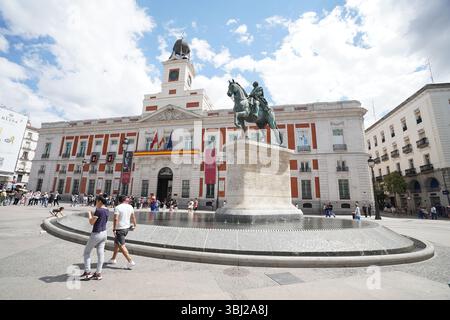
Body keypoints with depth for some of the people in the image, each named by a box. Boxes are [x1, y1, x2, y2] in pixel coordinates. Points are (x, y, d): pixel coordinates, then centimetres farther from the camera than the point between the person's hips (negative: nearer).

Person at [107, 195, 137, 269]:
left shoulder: (117, 208, -14)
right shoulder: (130, 207, 3)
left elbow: (116, 219, -22)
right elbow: (133, 217, 10)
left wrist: (114, 229, -17)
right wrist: (134, 225, 22)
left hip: (120, 229, -7)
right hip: (126, 228, 7)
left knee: (122, 246, -3)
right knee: (116, 243, 24)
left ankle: (130, 261, -5)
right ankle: (113, 259, 36)